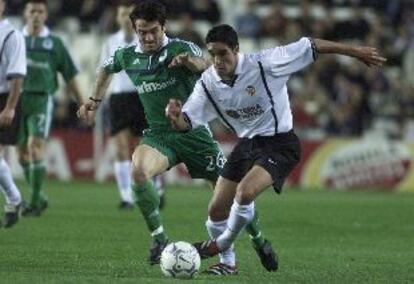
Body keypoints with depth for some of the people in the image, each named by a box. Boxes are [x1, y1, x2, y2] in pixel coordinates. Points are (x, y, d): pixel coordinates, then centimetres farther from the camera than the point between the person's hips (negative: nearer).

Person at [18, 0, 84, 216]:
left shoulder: (54, 43, 6)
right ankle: (39, 197, 20)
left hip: (42, 100, -3)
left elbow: (70, 76, 9)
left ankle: (34, 202, -12)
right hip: (19, 99, 3)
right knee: (23, 154, 5)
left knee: (36, 147, -16)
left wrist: (82, 104, 7)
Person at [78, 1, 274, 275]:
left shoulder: (181, 49, -13)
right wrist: (95, 100, 20)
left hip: (193, 132, -2)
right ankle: (160, 241, -18)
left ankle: (259, 240, 28)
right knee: (138, 171, -31)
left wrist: (191, 61, -51)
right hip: (158, 136, 2)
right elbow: (107, 69, 25)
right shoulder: (127, 57, 1)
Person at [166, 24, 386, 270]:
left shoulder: (263, 64, -23)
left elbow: (310, 47, -17)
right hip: (247, 144, 6)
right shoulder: (208, 83, -9)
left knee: (245, 193, -28)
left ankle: (223, 244, -2)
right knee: (217, 211, 5)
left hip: (279, 144, -6)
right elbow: (186, 122, -6)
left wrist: (356, 52, -13)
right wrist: (175, 116, -32)